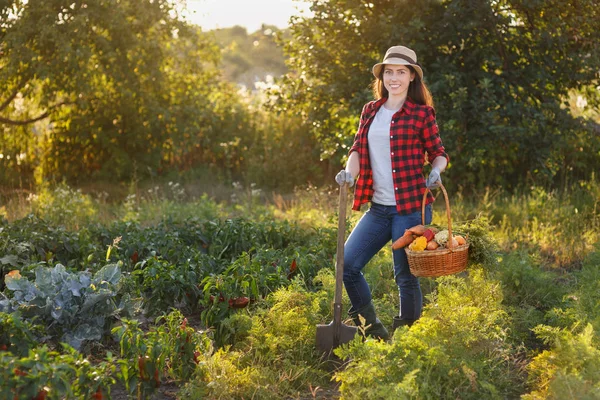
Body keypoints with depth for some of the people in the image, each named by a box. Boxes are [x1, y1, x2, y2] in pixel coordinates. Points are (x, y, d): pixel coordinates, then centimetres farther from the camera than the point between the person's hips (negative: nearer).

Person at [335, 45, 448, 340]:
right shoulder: (370, 111, 13)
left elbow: (438, 153, 6)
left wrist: (435, 171, -16)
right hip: (378, 208, 6)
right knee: (347, 264, 1)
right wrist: (349, 172, -9)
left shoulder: (421, 114, -1)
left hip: (410, 207, -5)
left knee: (405, 276, 1)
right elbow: (358, 149, 11)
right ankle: (373, 330, 19)